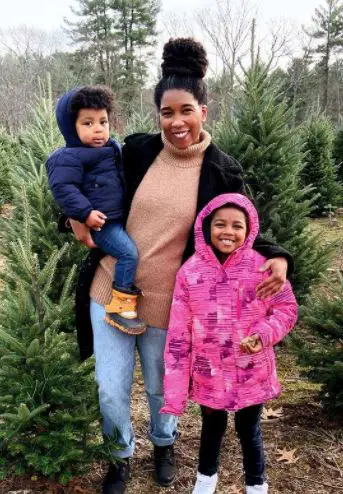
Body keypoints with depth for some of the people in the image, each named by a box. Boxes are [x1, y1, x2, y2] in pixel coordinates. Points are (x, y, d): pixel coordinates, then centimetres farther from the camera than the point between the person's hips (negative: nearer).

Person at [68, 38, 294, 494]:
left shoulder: (223, 171, -7)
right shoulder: (136, 150, -4)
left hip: (166, 302, -1)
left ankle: (163, 443, 53)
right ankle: (122, 454, 41)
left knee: (161, 387, 20)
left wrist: (276, 258, -20)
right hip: (111, 289, 2)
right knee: (111, 391, 9)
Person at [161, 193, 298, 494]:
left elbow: (287, 308, -2)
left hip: (252, 374, 0)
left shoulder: (263, 267, -13)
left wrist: (264, 333, -23)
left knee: (249, 429, 19)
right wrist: (174, 392, -10)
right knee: (212, 427, 23)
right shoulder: (190, 272, -12)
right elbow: (178, 336, -9)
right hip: (209, 374, 1)